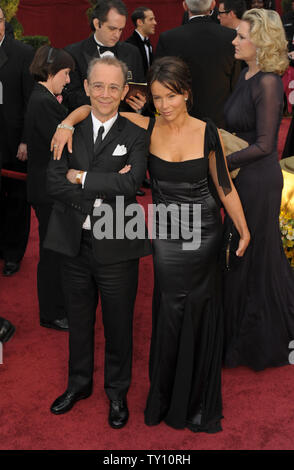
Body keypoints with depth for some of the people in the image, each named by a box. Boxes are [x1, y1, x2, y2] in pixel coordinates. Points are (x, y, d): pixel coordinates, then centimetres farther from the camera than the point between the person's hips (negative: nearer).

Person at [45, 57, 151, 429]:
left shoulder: (135, 136, -4)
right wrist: (99, 197, -18)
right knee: (79, 321, 20)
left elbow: (131, 183, -20)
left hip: (116, 248, -2)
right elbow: (54, 182, -8)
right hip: (75, 244, 3)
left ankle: (117, 392, 33)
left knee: (118, 325, 12)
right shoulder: (69, 130, 3)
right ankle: (79, 383, 41)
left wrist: (81, 177, -14)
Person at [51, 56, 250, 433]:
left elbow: (224, 185, 2)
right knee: (171, 315, 5)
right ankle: (167, 401, 27)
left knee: (201, 316, 9)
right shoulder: (147, 128, -6)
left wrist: (244, 231, 4)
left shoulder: (207, 132, -6)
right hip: (167, 236, 0)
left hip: (205, 233, 0)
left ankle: (199, 404, 29)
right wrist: (68, 123, -16)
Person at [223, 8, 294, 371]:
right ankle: (244, 333, 34)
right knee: (240, 255, 17)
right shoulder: (247, 75, 8)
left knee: (254, 256, 5)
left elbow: (263, 145, -20)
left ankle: (263, 340, 25)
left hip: (258, 180, -9)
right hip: (243, 177, 9)